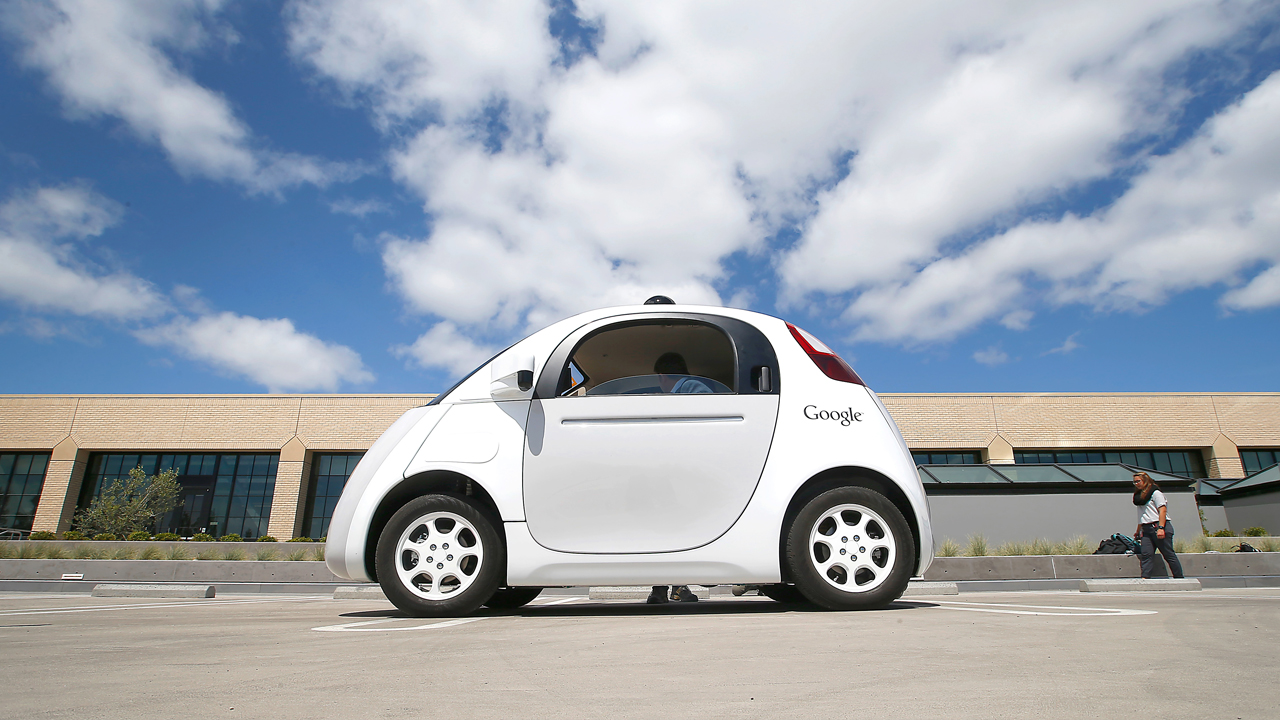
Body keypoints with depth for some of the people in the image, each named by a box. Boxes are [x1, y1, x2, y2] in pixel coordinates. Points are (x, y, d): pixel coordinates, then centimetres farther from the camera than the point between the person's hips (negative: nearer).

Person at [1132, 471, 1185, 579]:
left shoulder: (1155, 493, -3)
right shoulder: (1139, 495, 20)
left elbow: (1162, 510, -12)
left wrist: (1161, 528, -22)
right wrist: (1138, 531, 24)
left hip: (1159, 526, -7)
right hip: (1146, 529, 7)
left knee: (1169, 554, -2)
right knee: (1147, 554, -5)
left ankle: (1179, 578, 7)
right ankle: (1145, 578, -12)